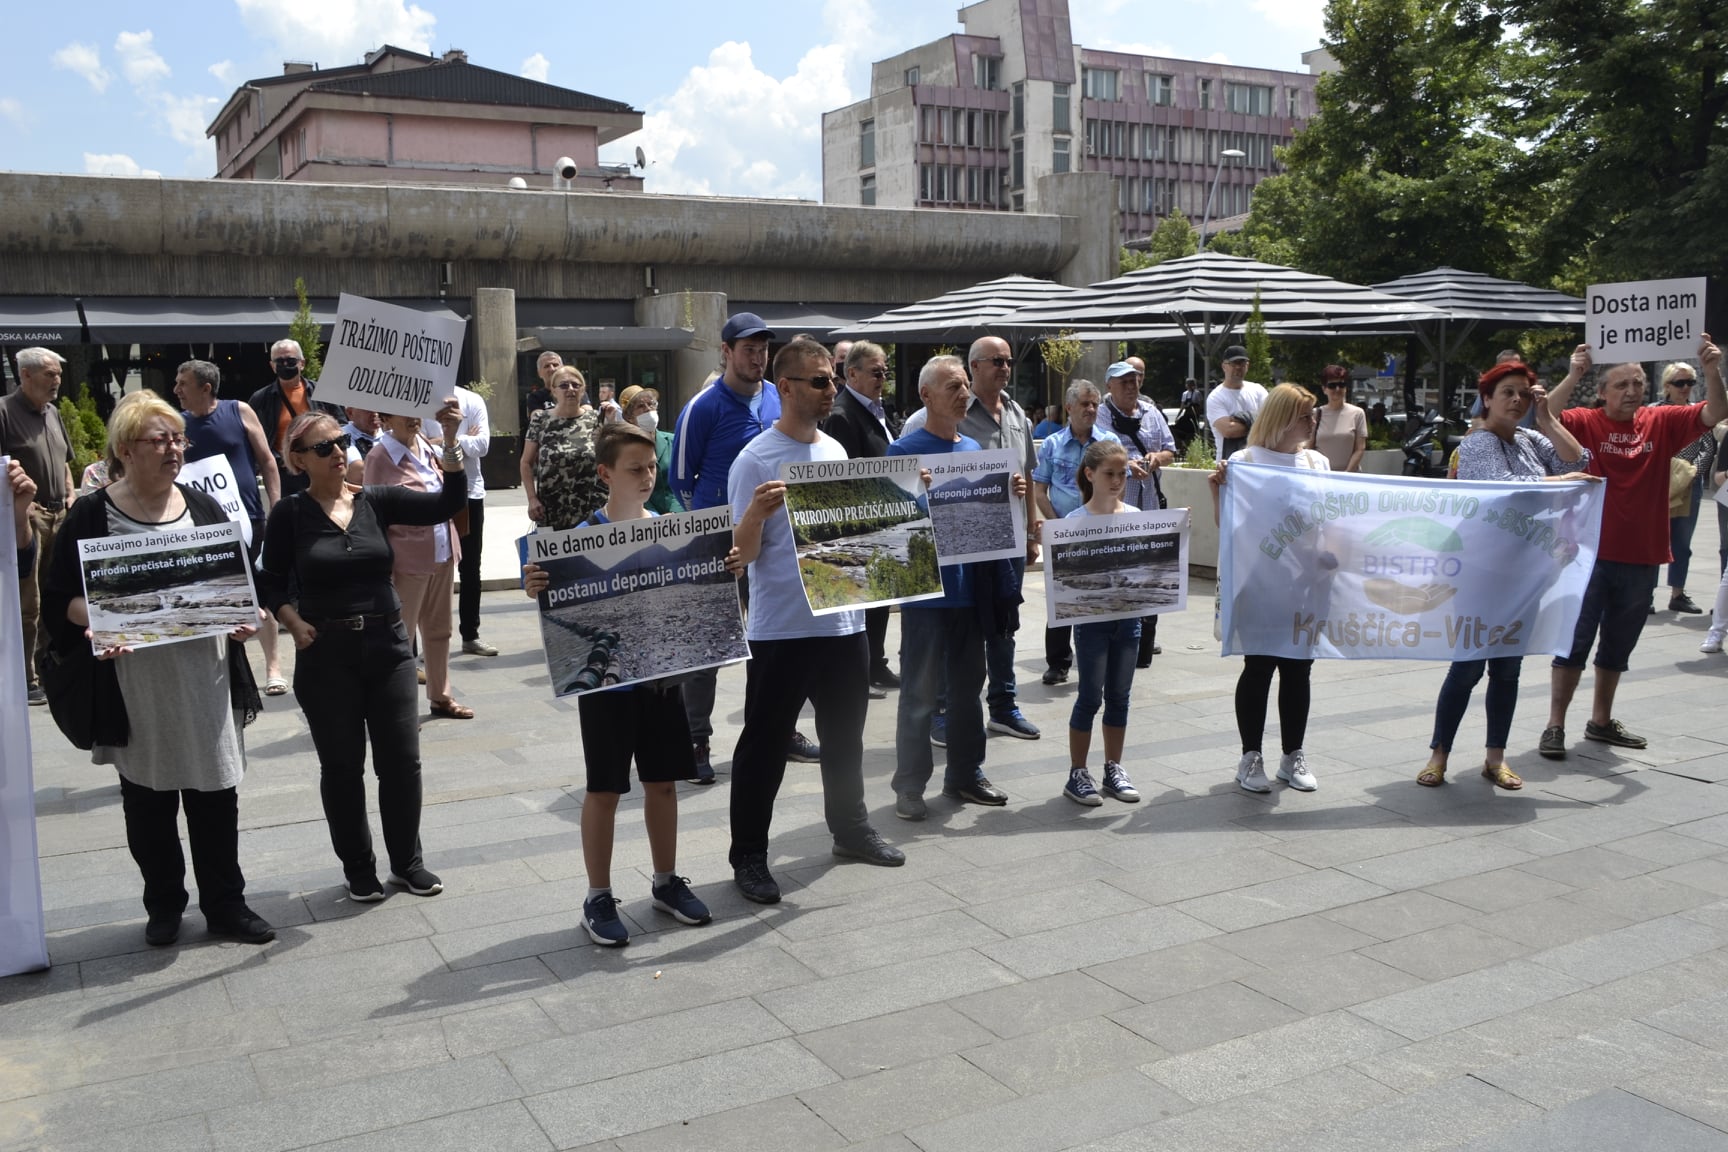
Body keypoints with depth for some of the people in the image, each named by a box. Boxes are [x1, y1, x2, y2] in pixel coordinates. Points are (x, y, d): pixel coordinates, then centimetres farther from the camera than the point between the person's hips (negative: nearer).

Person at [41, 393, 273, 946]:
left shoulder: (202, 506, 6)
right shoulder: (92, 516, -4)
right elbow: (61, 598, -2)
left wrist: (246, 615, -7)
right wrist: (96, 621, -22)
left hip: (206, 678, 2)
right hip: (135, 687, -2)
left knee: (216, 794, 8)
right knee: (148, 801, 11)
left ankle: (225, 904, 22)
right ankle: (164, 905, 29)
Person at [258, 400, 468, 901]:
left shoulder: (376, 501, 1)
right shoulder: (290, 513, -3)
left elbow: (447, 503, -10)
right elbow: (272, 583, 3)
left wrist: (450, 440, -20)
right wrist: (295, 624, -13)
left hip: (388, 646, 2)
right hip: (326, 655, -2)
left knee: (402, 758, 6)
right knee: (342, 765, 8)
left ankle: (407, 861, 24)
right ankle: (358, 868, 24)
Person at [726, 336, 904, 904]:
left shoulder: (836, 451, 10)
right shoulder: (755, 461, -12)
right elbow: (744, 552, -14)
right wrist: (757, 511, -32)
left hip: (843, 620, 7)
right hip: (780, 629, -6)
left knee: (845, 735, 19)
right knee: (765, 744, 3)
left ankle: (850, 829, 37)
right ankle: (748, 856, 14)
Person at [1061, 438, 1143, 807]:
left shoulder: (1136, 516, 5)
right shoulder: (1076, 520, -8)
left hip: (1128, 614, 4)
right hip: (1091, 617, -4)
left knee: (1119, 695, 11)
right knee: (1090, 696, 0)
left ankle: (1113, 770, 23)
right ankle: (1077, 775, 11)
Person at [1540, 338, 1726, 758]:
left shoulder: (1662, 423, 5)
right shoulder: (1585, 423, -6)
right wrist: (1573, 375, -31)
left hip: (1642, 559, 5)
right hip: (1590, 556, -5)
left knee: (1618, 647, 17)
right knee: (1574, 643, 0)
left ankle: (1601, 721, 31)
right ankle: (1555, 727, 6)